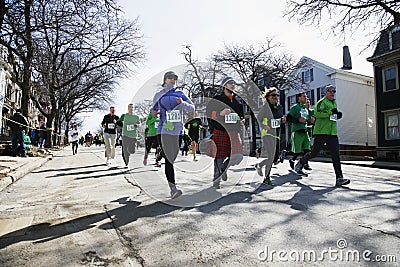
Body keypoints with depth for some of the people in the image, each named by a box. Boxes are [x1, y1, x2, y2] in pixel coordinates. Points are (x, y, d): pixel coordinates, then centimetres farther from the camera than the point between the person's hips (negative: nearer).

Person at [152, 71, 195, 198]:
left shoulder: (180, 94, 12)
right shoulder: (158, 95, 13)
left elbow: (192, 108, 6)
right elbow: (154, 108, 24)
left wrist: (182, 103, -13)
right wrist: (154, 113, 0)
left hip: (177, 130, 1)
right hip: (163, 130, -1)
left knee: (173, 158, 5)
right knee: (168, 159, -11)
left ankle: (170, 182, 23)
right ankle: (173, 188, -14)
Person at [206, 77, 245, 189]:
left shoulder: (238, 100, 18)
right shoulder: (217, 99, 3)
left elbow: (241, 114, 28)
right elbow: (209, 114, -2)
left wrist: (242, 120, 6)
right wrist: (220, 113, -18)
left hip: (234, 132, 5)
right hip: (220, 131, -4)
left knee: (238, 155, -7)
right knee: (220, 156, -1)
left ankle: (224, 168, 25)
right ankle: (216, 180, 18)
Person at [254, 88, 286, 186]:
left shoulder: (280, 107, 11)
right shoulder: (265, 107, -8)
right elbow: (259, 118, -1)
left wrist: (283, 120, 2)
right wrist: (264, 127, -16)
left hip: (277, 134, 7)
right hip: (268, 134, -7)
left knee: (276, 158, 7)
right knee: (271, 156, -14)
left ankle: (259, 165, 32)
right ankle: (267, 178, 2)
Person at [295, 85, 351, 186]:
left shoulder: (334, 103, 22)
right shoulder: (321, 102, -4)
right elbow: (317, 113, -22)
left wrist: (338, 115, 14)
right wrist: (331, 112, -21)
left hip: (332, 133, 7)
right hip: (321, 132, -7)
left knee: (336, 155, -2)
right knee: (314, 153, 1)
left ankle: (339, 178, -3)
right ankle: (301, 162, 28)